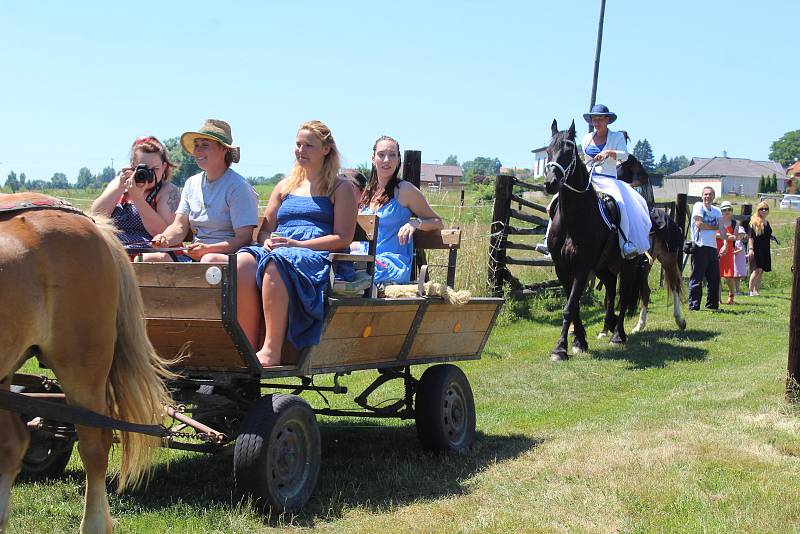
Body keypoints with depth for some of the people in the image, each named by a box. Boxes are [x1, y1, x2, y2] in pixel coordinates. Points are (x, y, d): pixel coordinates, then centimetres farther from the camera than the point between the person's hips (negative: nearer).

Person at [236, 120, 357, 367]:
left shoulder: (341, 188, 13)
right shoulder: (285, 186, 28)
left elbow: (343, 238, 0)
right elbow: (265, 230, 24)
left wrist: (297, 244, -11)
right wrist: (268, 241, -3)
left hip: (318, 257, -4)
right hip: (277, 250, 5)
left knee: (276, 263, -40)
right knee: (243, 261, -32)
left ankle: (272, 349, -42)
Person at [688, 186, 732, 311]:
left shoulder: (717, 211, 14)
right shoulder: (698, 206, -1)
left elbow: (721, 228, 2)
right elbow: (699, 224, -12)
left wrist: (726, 242, -14)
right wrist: (714, 227, 0)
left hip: (713, 247, 6)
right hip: (700, 246, -6)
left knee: (714, 278, 10)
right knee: (697, 278, -5)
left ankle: (712, 304, 19)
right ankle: (693, 305, -2)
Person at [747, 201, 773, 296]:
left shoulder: (767, 223, 17)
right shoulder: (754, 222, -5)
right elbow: (751, 237, -11)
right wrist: (750, 248, -19)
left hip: (765, 250, 8)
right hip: (756, 249, -8)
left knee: (761, 271, 7)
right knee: (757, 270, -16)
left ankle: (756, 291, 11)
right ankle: (750, 290, -14)